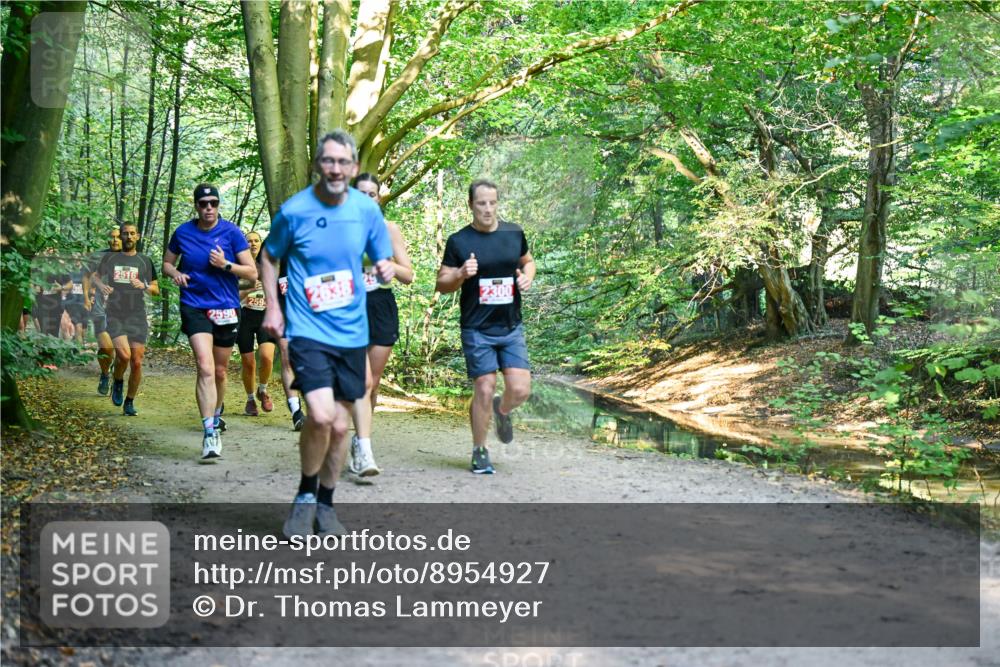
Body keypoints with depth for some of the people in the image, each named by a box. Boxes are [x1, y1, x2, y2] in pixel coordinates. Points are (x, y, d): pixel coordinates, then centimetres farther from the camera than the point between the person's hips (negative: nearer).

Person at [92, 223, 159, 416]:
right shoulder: (110, 258, 7)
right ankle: (118, 382, 10)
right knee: (124, 354, -22)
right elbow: (96, 275, 23)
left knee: (136, 362, -2)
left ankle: (129, 402, 15)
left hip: (137, 317, 1)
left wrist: (144, 286, -11)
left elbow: (156, 290, 11)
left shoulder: (145, 261, 8)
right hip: (114, 315, -1)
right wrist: (101, 285, 0)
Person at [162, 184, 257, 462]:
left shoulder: (231, 232, -4)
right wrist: (175, 274, -6)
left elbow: (252, 272, -4)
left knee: (219, 371, 15)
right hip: (194, 307, -1)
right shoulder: (183, 232, 1)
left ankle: (216, 415, 43)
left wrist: (225, 265, -19)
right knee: (205, 367, -19)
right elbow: (167, 262, 16)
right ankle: (210, 434, -23)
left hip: (226, 308, 1)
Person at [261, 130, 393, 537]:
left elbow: (382, 259, 13)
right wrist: (272, 307, 0)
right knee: (320, 416, -21)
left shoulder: (367, 210, 0)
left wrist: (386, 269, -10)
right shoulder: (294, 210, -6)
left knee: (340, 425, 10)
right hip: (308, 330, -3)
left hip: (351, 332, 4)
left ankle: (325, 504, 30)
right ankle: (305, 495, 4)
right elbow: (269, 258, 10)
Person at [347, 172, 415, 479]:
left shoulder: (390, 230, 7)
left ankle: (359, 439, 30)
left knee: (372, 383, 10)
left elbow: (408, 276, 6)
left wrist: (387, 263, -12)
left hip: (382, 308, 2)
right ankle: (364, 452, -21)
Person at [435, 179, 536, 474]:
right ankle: (480, 452, 15)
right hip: (477, 330, -3)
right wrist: (461, 274, -20)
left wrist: (527, 277, -1)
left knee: (520, 389, -6)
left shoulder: (514, 233, 5)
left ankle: (502, 411, 31)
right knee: (484, 390, -4)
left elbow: (528, 261, 21)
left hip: (511, 327, 3)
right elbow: (442, 284, 1)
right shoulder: (458, 241, -3)